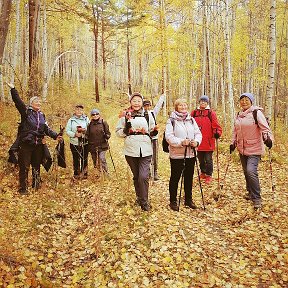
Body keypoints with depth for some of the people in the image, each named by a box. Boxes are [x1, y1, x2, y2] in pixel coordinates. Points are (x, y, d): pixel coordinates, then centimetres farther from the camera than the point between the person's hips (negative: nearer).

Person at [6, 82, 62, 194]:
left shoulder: (42, 115, 13)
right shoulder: (26, 112, -3)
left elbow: (47, 129, 11)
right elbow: (18, 101, -17)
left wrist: (55, 135, 0)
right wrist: (13, 89, -26)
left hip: (38, 145, 5)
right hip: (26, 144, -5)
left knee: (36, 166, 15)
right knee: (24, 167, -1)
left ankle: (36, 185, 29)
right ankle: (23, 188, 8)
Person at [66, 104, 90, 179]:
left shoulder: (86, 119, 6)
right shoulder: (71, 120, 4)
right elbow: (67, 131, -1)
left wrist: (85, 130, -14)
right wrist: (74, 134, -16)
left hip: (85, 143, 0)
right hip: (74, 143, 0)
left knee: (84, 159, 4)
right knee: (76, 159, 5)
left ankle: (84, 173, 17)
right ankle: (76, 174, 19)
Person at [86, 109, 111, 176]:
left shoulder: (103, 123, 0)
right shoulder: (89, 125, 4)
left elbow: (108, 133, 3)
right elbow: (87, 135, 10)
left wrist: (107, 136, -17)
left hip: (102, 145, -3)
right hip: (92, 146, 3)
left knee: (102, 158, -17)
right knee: (94, 160, 10)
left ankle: (106, 173, -7)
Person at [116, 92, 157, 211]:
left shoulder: (148, 115, 6)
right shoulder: (125, 115, 3)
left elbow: (152, 132, 12)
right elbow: (118, 132, 5)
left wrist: (152, 132, -10)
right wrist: (126, 131, -14)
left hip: (145, 151, -1)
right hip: (131, 151, 1)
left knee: (143, 177, -11)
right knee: (136, 176, 14)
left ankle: (144, 201, 5)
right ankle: (139, 197, 34)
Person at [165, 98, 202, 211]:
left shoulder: (191, 120, 12)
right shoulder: (171, 120, -5)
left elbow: (198, 133, 8)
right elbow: (169, 137, -15)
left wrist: (197, 141, -14)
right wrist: (181, 142, -29)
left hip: (191, 154, 5)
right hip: (176, 155, -5)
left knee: (189, 177, 14)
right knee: (175, 178, 4)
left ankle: (188, 199, 28)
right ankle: (173, 201, 17)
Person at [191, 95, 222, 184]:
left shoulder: (211, 113, 0)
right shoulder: (194, 113, 7)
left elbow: (216, 125, -5)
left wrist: (217, 132, -20)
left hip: (208, 142, -3)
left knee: (208, 159, 1)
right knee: (201, 159, 16)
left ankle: (209, 175, 13)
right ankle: (203, 172, 33)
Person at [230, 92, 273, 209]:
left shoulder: (256, 112, -9)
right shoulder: (239, 115, 12)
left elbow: (265, 127, -17)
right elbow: (235, 131, 21)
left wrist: (268, 138, -33)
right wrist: (233, 143, 14)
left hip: (254, 149, -7)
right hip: (242, 149, 7)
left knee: (251, 171, -19)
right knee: (246, 172, 14)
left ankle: (257, 198, -7)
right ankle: (251, 193, 32)